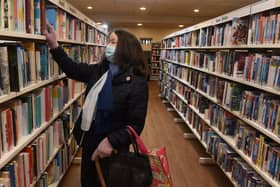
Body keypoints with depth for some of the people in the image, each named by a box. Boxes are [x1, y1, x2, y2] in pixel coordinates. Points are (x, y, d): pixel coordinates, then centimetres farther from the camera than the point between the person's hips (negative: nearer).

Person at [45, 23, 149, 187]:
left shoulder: (137, 82, -21)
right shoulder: (99, 70, -3)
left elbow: (136, 124, -23)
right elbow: (73, 69, 11)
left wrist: (111, 141, -33)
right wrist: (54, 45, 5)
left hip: (114, 148, -5)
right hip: (89, 142, 6)